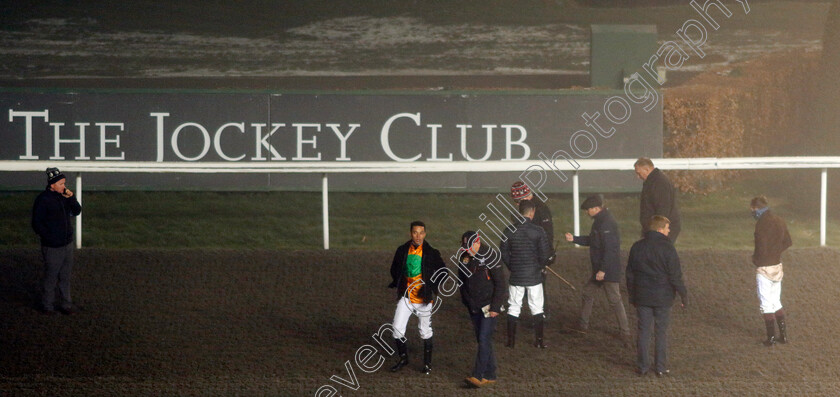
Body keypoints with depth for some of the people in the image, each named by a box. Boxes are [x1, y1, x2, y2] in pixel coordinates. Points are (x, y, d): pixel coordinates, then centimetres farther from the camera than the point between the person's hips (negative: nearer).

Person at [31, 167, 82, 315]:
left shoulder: (64, 196, 6)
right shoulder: (42, 199, -14)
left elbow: (77, 211, 6)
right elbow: (36, 223, -12)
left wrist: (71, 197, -10)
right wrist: (49, 238, -14)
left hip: (67, 244, 6)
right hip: (52, 247, -6)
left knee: (65, 276, 15)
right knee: (50, 277, 4)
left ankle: (66, 304, 25)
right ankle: (47, 305, 19)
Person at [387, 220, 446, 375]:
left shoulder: (431, 253, -7)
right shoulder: (402, 250, 1)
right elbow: (394, 269, 18)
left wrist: (433, 287, -1)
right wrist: (398, 284, 9)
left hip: (424, 298, -2)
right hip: (405, 297, 2)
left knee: (425, 332, 7)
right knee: (397, 330, -5)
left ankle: (427, 363, 23)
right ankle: (403, 358, 16)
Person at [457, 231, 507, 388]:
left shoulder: (490, 258, -13)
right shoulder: (465, 259, 6)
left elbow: (500, 284, -12)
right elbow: (462, 281, 17)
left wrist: (495, 307, -15)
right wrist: (466, 303, 11)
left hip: (489, 306, -7)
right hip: (474, 307, 7)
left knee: (484, 340, -14)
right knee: (481, 340, 9)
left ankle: (478, 376, -18)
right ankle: (490, 375, 16)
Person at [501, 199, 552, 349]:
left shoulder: (509, 230, -4)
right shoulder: (538, 231, -11)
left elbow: (503, 252, 0)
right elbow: (545, 254, -10)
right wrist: (540, 266, 7)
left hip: (516, 275, 2)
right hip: (534, 275, -1)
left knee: (513, 308, 11)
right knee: (537, 308, 10)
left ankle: (511, 340, 11)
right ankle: (539, 341, 10)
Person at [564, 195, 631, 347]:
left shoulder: (606, 224, -22)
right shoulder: (599, 221, 12)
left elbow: (610, 249, -26)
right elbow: (591, 240, 23)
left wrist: (603, 270, -24)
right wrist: (574, 239, 13)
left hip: (609, 271, -11)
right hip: (600, 268, 11)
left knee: (614, 300, -8)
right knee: (587, 293, 19)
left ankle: (625, 333, -4)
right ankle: (583, 325, 32)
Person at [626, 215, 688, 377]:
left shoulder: (637, 247, 3)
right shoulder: (667, 248, -13)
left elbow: (630, 274, 9)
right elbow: (675, 276, -12)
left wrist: (632, 296, 18)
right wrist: (684, 295, -2)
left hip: (642, 297, 3)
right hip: (662, 297, -3)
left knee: (643, 331, 9)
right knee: (661, 333, 6)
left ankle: (642, 366, 11)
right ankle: (661, 367, 9)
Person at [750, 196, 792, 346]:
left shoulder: (761, 224, -19)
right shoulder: (780, 221, 6)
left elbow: (762, 248, -22)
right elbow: (788, 242, 12)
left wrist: (755, 259, -4)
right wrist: (776, 252, 11)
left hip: (764, 268, -7)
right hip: (778, 266, 8)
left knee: (766, 304, 2)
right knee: (776, 302, 18)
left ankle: (771, 338, 6)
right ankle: (783, 335, 19)